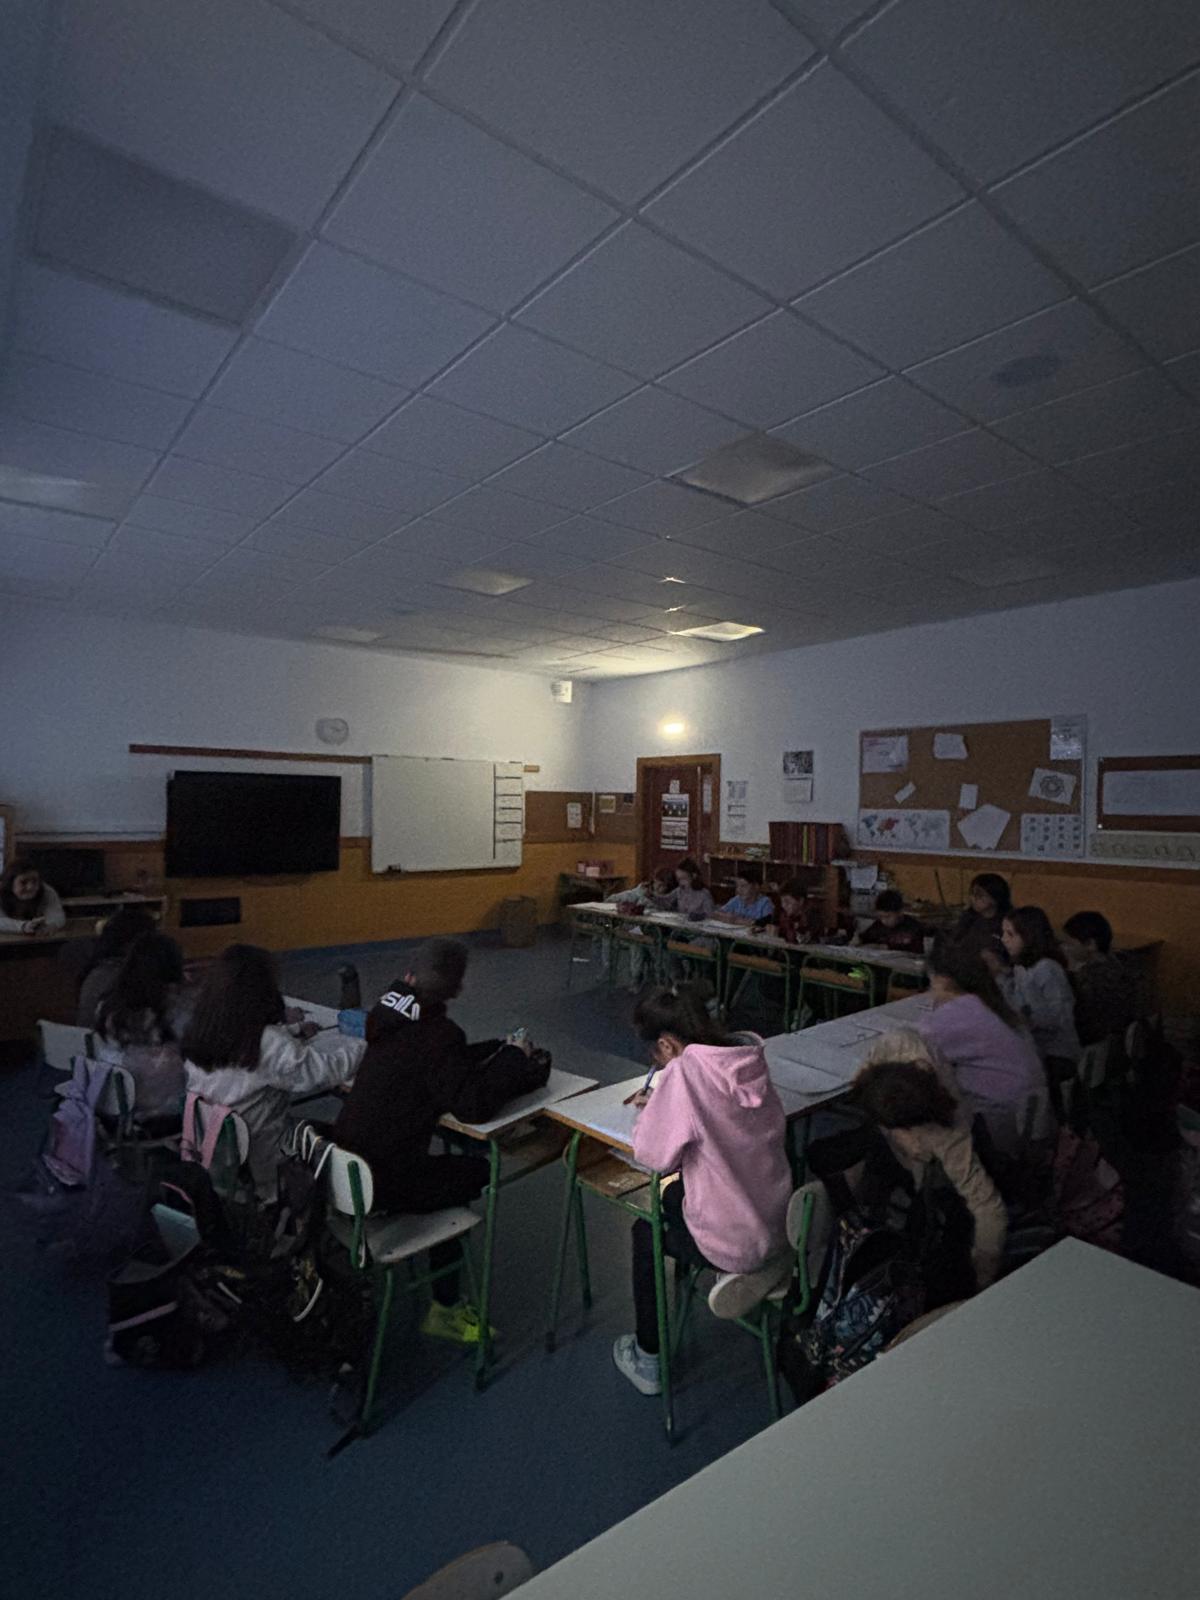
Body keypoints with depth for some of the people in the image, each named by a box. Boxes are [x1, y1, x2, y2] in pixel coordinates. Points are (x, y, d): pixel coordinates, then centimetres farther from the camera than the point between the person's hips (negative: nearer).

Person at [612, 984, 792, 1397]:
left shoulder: (683, 1072, -26)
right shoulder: (750, 1058, -6)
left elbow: (653, 1156, -20)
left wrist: (648, 1114, -3)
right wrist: (661, 1104, 6)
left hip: (735, 1247, -6)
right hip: (779, 1230, 6)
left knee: (645, 1232, 22)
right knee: (674, 1196, 28)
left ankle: (647, 1362, 33)